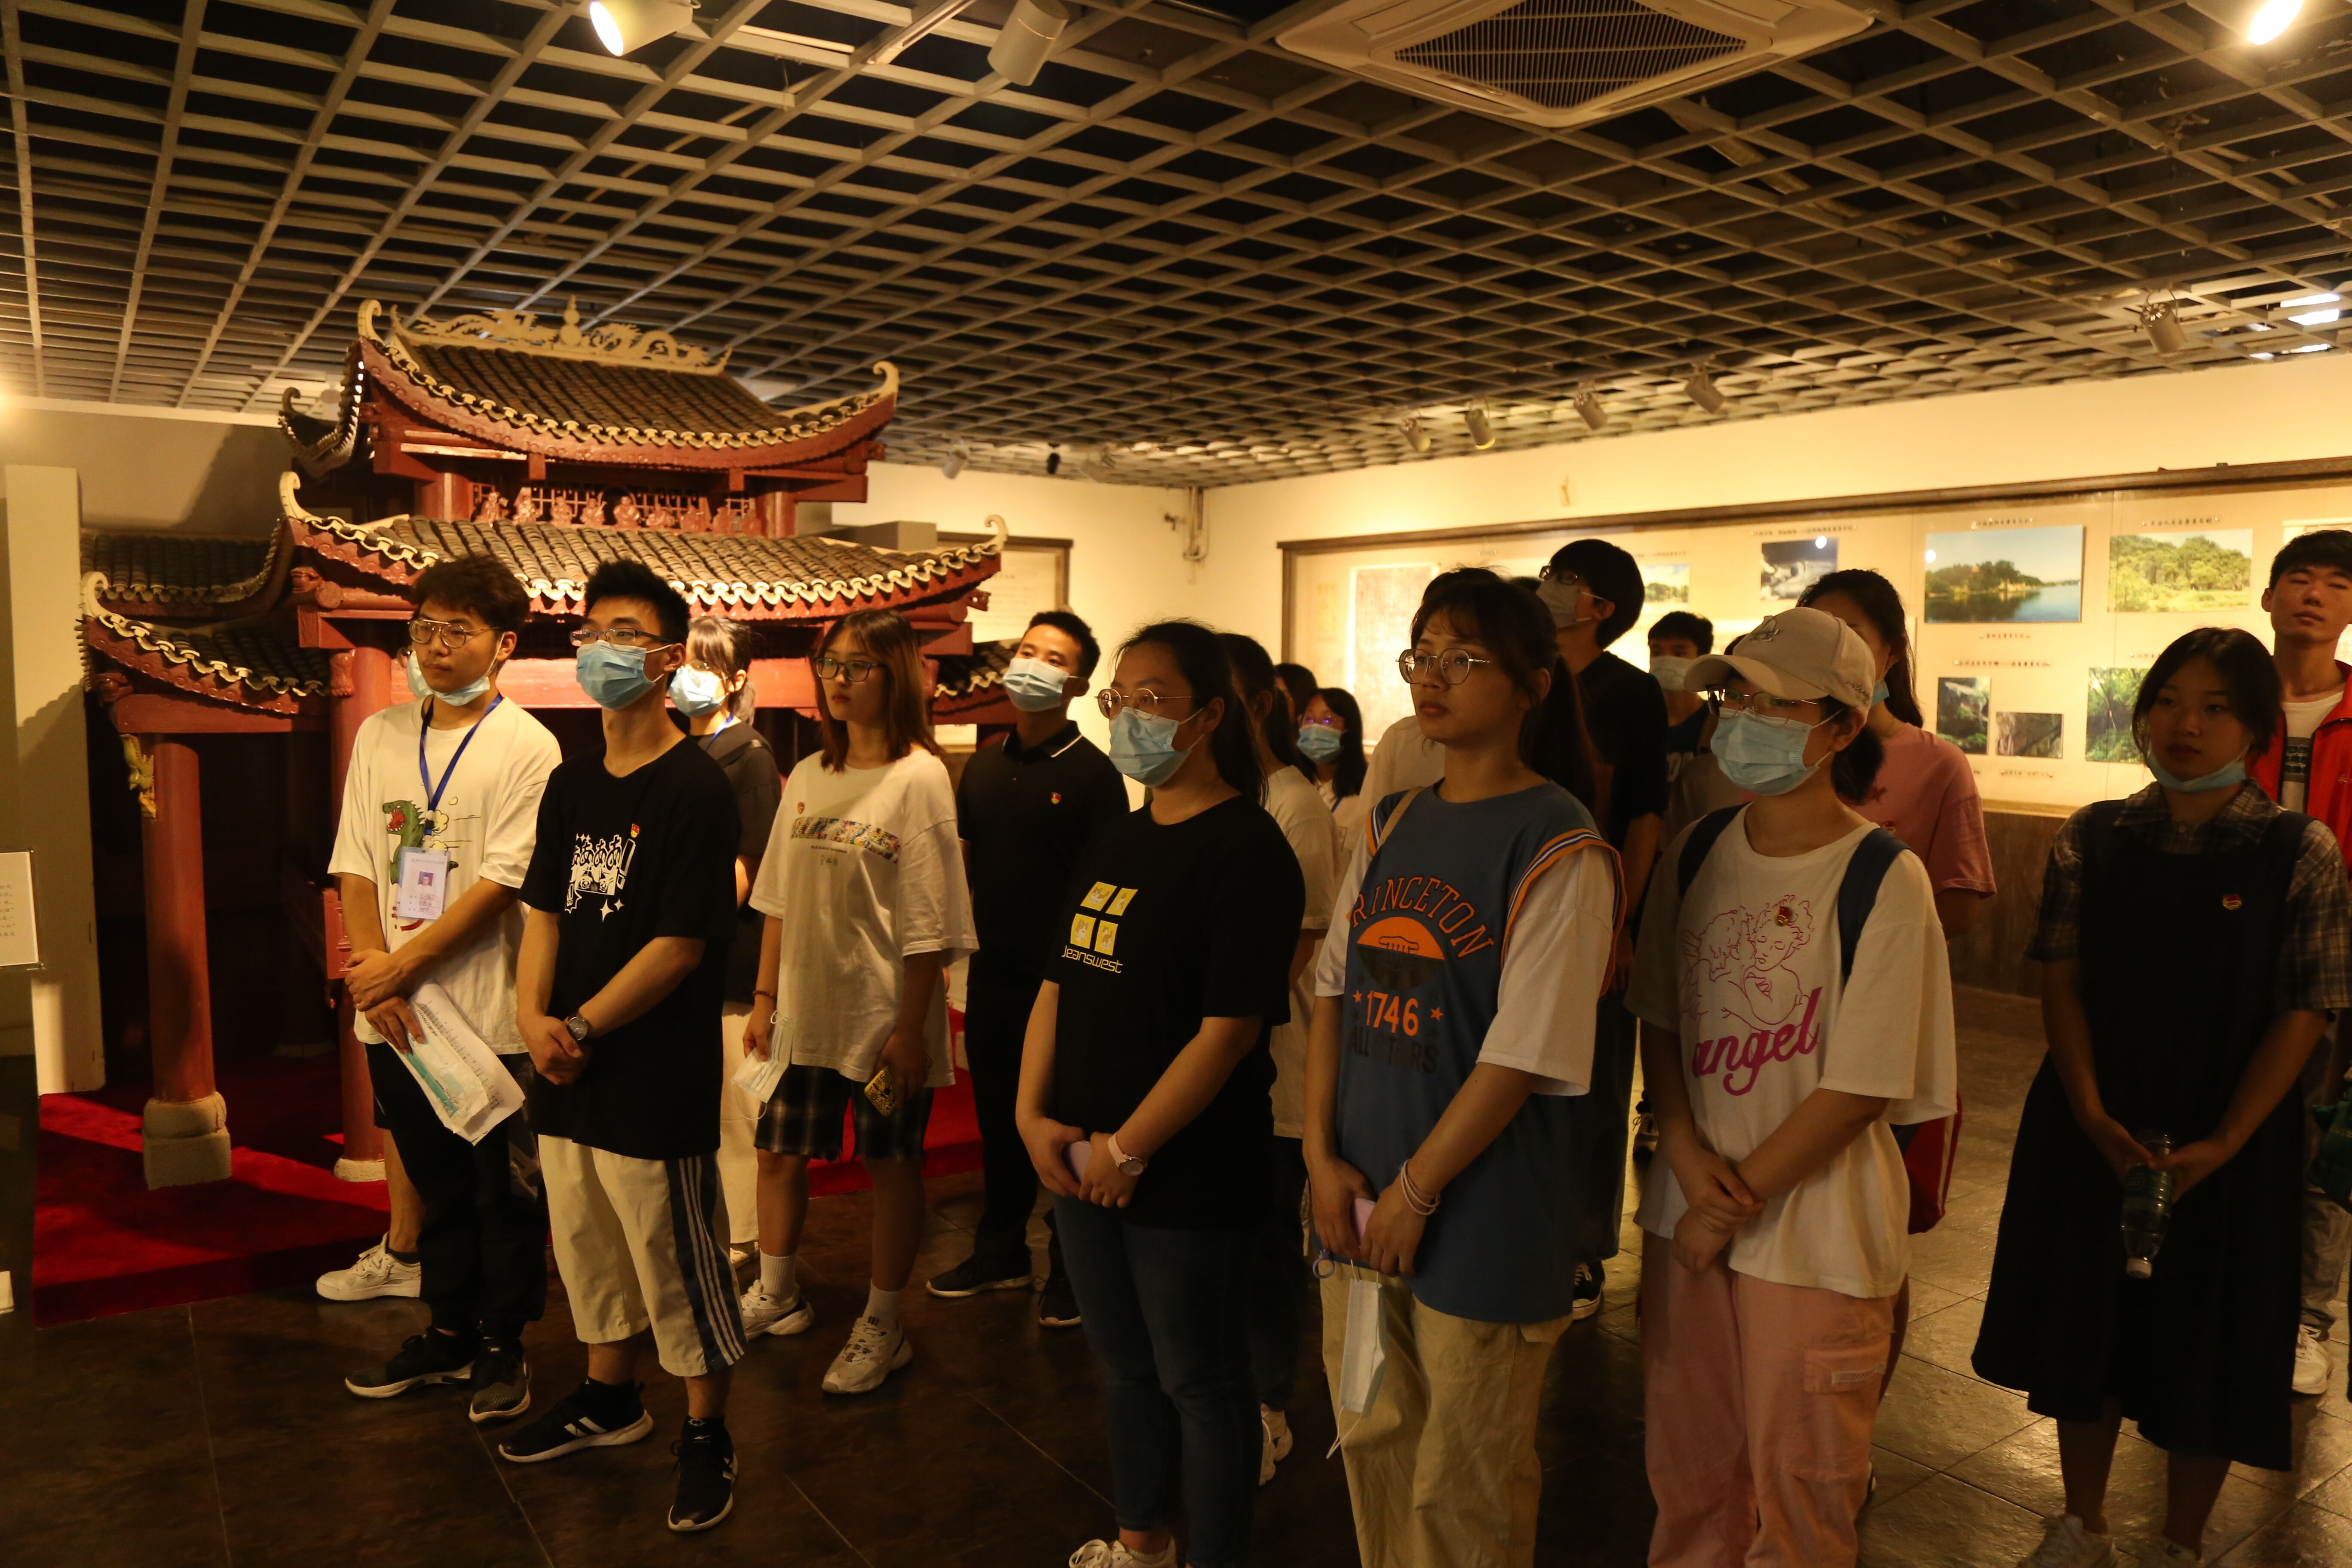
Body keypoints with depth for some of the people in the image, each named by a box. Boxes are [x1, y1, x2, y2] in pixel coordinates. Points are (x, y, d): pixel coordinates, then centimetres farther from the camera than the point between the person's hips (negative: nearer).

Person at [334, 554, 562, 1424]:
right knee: (436, 1186, 18)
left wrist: (399, 964, -13)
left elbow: (502, 882, -14)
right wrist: (370, 970, -7)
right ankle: (448, 1332, 34)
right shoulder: (379, 735, 8)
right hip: (395, 1017, 5)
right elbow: (355, 865, 6)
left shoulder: (527, 748, -9)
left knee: (504, 1193, 7)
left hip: (490, 1015, -5)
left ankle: (503, 1344, 24)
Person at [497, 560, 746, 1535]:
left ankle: (707, 1436, 24)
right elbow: (544, 909, 9)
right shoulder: (571, 783, 9)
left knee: (679, 1262, 5)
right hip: (568, 1078, 7)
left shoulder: (696, 789, -14)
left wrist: (582, 1027, -13)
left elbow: (681, 945, -17)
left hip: (657, 1080, -7)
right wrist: (532, 1016, -6)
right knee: (588, 1244, 21)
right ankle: (609, 1398, 42)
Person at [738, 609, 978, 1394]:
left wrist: (910, 1027, -15)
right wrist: (765, 996, 10)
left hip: (884, 1009, -6)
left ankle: (882, 1325, 22)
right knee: (778, 1149, 16)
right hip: (807, 1007, 6)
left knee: (891, 1162, 7)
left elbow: (928, 923, -13)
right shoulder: (808, 776, 8)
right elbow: (780, 900, 13)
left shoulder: (918, 778, -11)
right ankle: (776, 1295, 38)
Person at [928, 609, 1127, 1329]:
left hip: (1060, 979, -5)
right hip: (992, 973, 6)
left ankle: (1070, 1269, 21)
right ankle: (999, 1252, 32)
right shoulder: (984, 763, 8)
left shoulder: (1091, 772, -9)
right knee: (997, 1116, 16)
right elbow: (964, 860, 15)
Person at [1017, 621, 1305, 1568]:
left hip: (1185, 1176, -8)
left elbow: (1230, 1028, -21)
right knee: (1124, 1364, 23)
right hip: (1081, 1161, 8)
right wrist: (1031, 1113, -1)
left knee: (1198, 1380, 9)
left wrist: (1127, 1148, -17)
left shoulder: (1244, 848, -16)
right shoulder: (1118, 842, 9)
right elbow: (1060, 983, 11)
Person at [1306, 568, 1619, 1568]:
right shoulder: (1390, 825, 6)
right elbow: (1334, 991, 7)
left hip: (1484, 1218, -6)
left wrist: (1415, 1192, -13)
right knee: (1371, 1444, 20)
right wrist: (1322, 1154, -2)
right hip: (1360, 1205, 6)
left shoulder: (1559, 852, -14)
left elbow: (1524, 1056, -17)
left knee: (1463, 1485, 10)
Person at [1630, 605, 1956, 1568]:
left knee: (1798, 1489, 12)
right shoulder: (1697, 852, 1)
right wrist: (1687, 1150, -8)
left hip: (1816, 1228, -4)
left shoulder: (1884, 880, -14)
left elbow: (1860, 1089, -14)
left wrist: (1735, 1207, -11)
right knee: (1686, 1465, 17)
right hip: (1688, 1213, 4)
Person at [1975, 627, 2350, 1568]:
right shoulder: (2093, 839, -2)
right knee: (2087, 1321, 14)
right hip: (2093, 1132, 2)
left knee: (2206, 1339, 11)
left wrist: (2220, 1145, -16)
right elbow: (2062, 982, -4)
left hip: (2228, 1147, -2)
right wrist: (2093, 1118, -15)